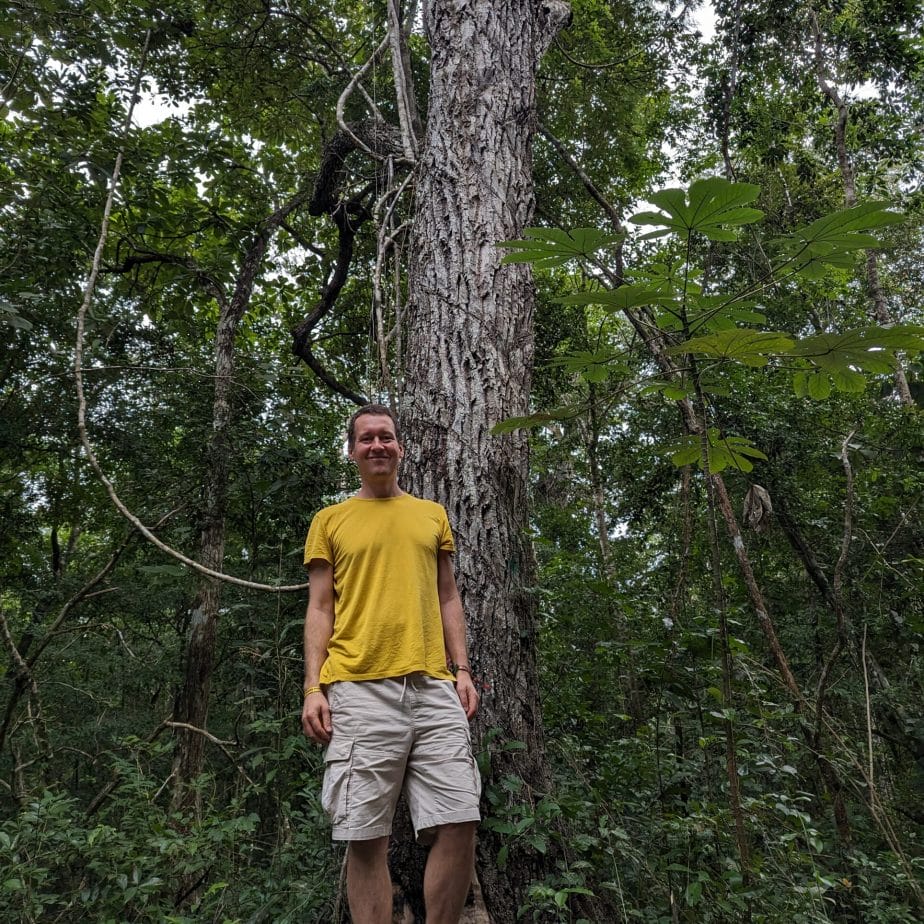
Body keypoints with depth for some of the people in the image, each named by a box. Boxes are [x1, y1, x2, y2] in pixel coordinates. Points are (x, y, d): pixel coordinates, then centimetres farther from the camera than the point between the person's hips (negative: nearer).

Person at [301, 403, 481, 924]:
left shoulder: (433, 515, 17)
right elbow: (320, 609, 8)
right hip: (358, 690, -2)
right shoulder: (330, 521, 11)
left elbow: (448, 598, 16)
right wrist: (313, 688, -2)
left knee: (459, 823, -2)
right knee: (366, 837, 1)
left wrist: (463, 670, 6)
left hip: (434, 686, 2)